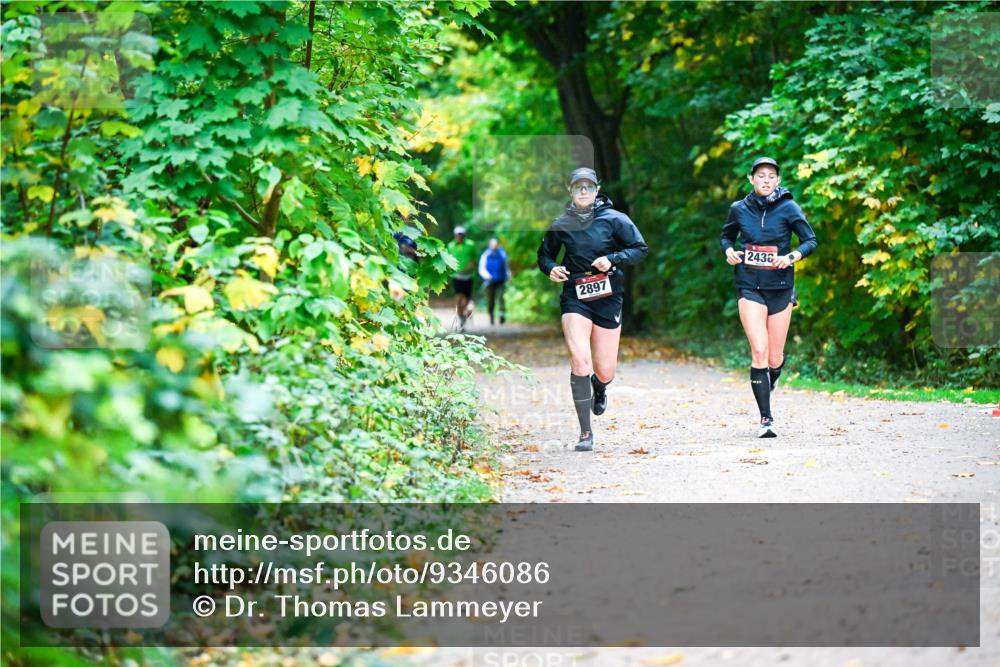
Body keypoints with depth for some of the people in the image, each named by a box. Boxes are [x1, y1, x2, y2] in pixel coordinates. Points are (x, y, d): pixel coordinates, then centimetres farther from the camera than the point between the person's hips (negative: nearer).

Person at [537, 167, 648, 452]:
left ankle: (599, 388, 45)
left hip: (608, 299, 0)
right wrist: (551, 269, -6)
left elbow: (640, 248, -1)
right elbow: (545, 255, 16)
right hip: (575, 298, 0)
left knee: (604, 371, 2)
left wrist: (613, 260, -15)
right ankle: (585, 433, -10)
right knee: (580, 360, -18)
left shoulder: (614, 219, -3)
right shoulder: (561, 224, 3)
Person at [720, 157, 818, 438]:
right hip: (750, 288, 0)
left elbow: (810, 241, -1)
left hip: (780, 288, 0)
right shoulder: (739, 209, 2)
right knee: (759, 351, -15)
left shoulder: (788, 208, -4)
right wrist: (729, 251, -1)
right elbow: (726, 235, 20)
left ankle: (768, 385, 42)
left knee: (775, 358, 5)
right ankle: (766, 419, -10)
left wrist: (791, 257, -18)